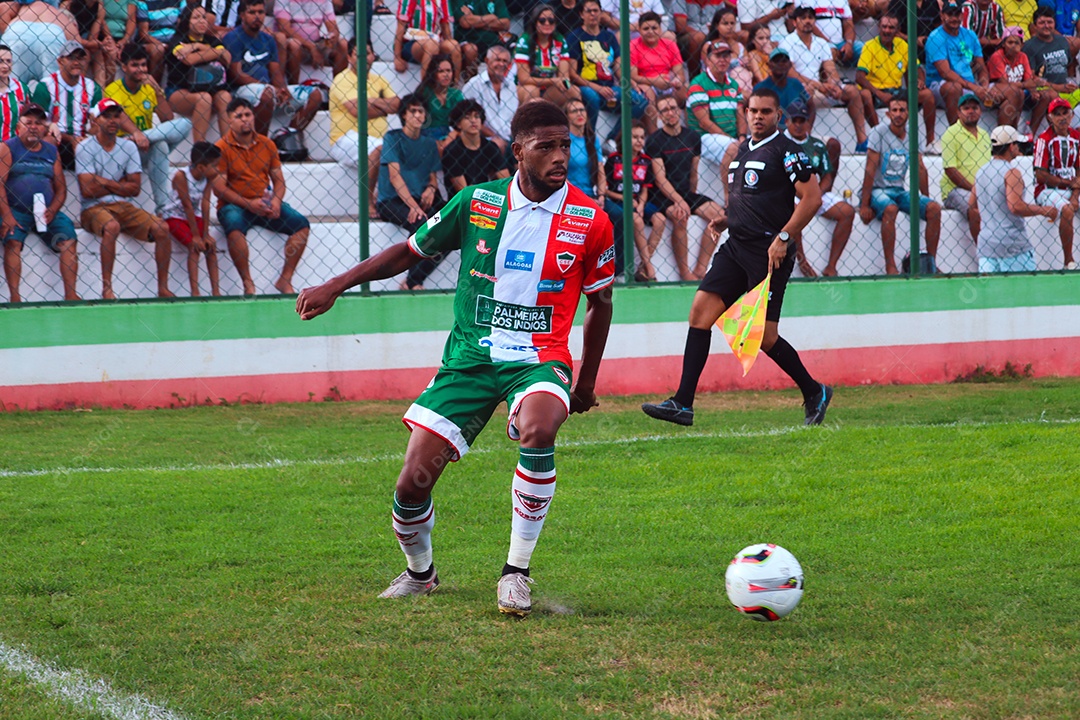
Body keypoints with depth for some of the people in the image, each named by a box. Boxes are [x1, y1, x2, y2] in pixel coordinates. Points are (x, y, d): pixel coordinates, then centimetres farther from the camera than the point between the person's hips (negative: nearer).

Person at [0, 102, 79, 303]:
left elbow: (61, 188, 14)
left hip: (47, 212, 4)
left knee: (69, 238, -17)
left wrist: (52, 211, -6)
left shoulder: (51, 152, 17)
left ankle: (70, 293, -19)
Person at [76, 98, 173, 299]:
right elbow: (87, 190, -13)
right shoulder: (85, 148, -2)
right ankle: (107, 288, -33)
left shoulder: (128, 147, 11)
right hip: (94, 209, -5)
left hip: (124, 207, 5)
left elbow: (135, 188, 3)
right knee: (112, 227, -38)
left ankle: (163, 288, -12)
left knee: (161, 228, -17)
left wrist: (104, 183, -5)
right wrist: (118, 185, -3)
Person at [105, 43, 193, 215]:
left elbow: (167, 120, -3)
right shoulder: (113, 89, -6)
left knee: (185, 124, -25)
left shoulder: (149, 88, 11)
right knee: (160, 145, -38)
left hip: (148, 149, 6)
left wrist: (158, 91, -13)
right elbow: (121, 118, -26)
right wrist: (136, 133, -47)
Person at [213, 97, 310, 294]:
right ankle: (248, 283, -26)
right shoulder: (222, 148, -5)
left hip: (265, 204, 5)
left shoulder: (267, 145, 10)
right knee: (234, 227, -38)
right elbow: (218, 187, -10)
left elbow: (278, 180, 12)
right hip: (234, 205, -5)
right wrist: (248, 204, -19)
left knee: (301, 224, -14)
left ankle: (285, 280, -8)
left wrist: (276, 201, -10)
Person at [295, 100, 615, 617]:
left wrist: (586, 382, 17)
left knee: (538, 431, -38)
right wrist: (334, 287, 10)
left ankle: (517, 570, -20)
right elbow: (411, 251, 15)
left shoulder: (591, 221, -2)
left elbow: (600, 303, 12)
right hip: (468, 357, 2)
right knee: (413, 483, -6)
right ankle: (419, 572, 27)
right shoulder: (477, 203, 1)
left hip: (537, 359, -2)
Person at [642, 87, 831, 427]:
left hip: (769, 251, -8)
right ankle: (682, 404, -6)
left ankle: (814, 393, 17)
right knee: (700, 310, -5)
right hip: (736, 246, 8)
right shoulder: (740, 150, 16)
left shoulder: (786, 151, -8)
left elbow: (812, 197, -14)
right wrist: (727, 219, 12)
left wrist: (783, 237, -20)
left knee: (765, 337, -6)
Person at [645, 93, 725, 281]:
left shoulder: (693, 137, 10)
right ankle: (684, 272, -27)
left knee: (718, 214, -16)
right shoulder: (654, 141, -6)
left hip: (686, 193, 6)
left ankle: (699, 270, -14)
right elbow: (660, 178, -14)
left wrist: (692, 199, 14)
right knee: (679, 216, -35)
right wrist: (679, 201, -25)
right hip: (663, 195, -6)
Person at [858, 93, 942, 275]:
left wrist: (926, 199, 9)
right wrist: (864, 205, -17)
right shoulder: (879, 132, -9)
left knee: (934, 209, -16)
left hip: (900, 190, 5)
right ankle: (890, 266, -35)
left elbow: (920, 168, 12)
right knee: (890, 209, -37)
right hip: (878, 190, -5)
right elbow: (870, 169, -13)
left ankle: (932, 262, -8)